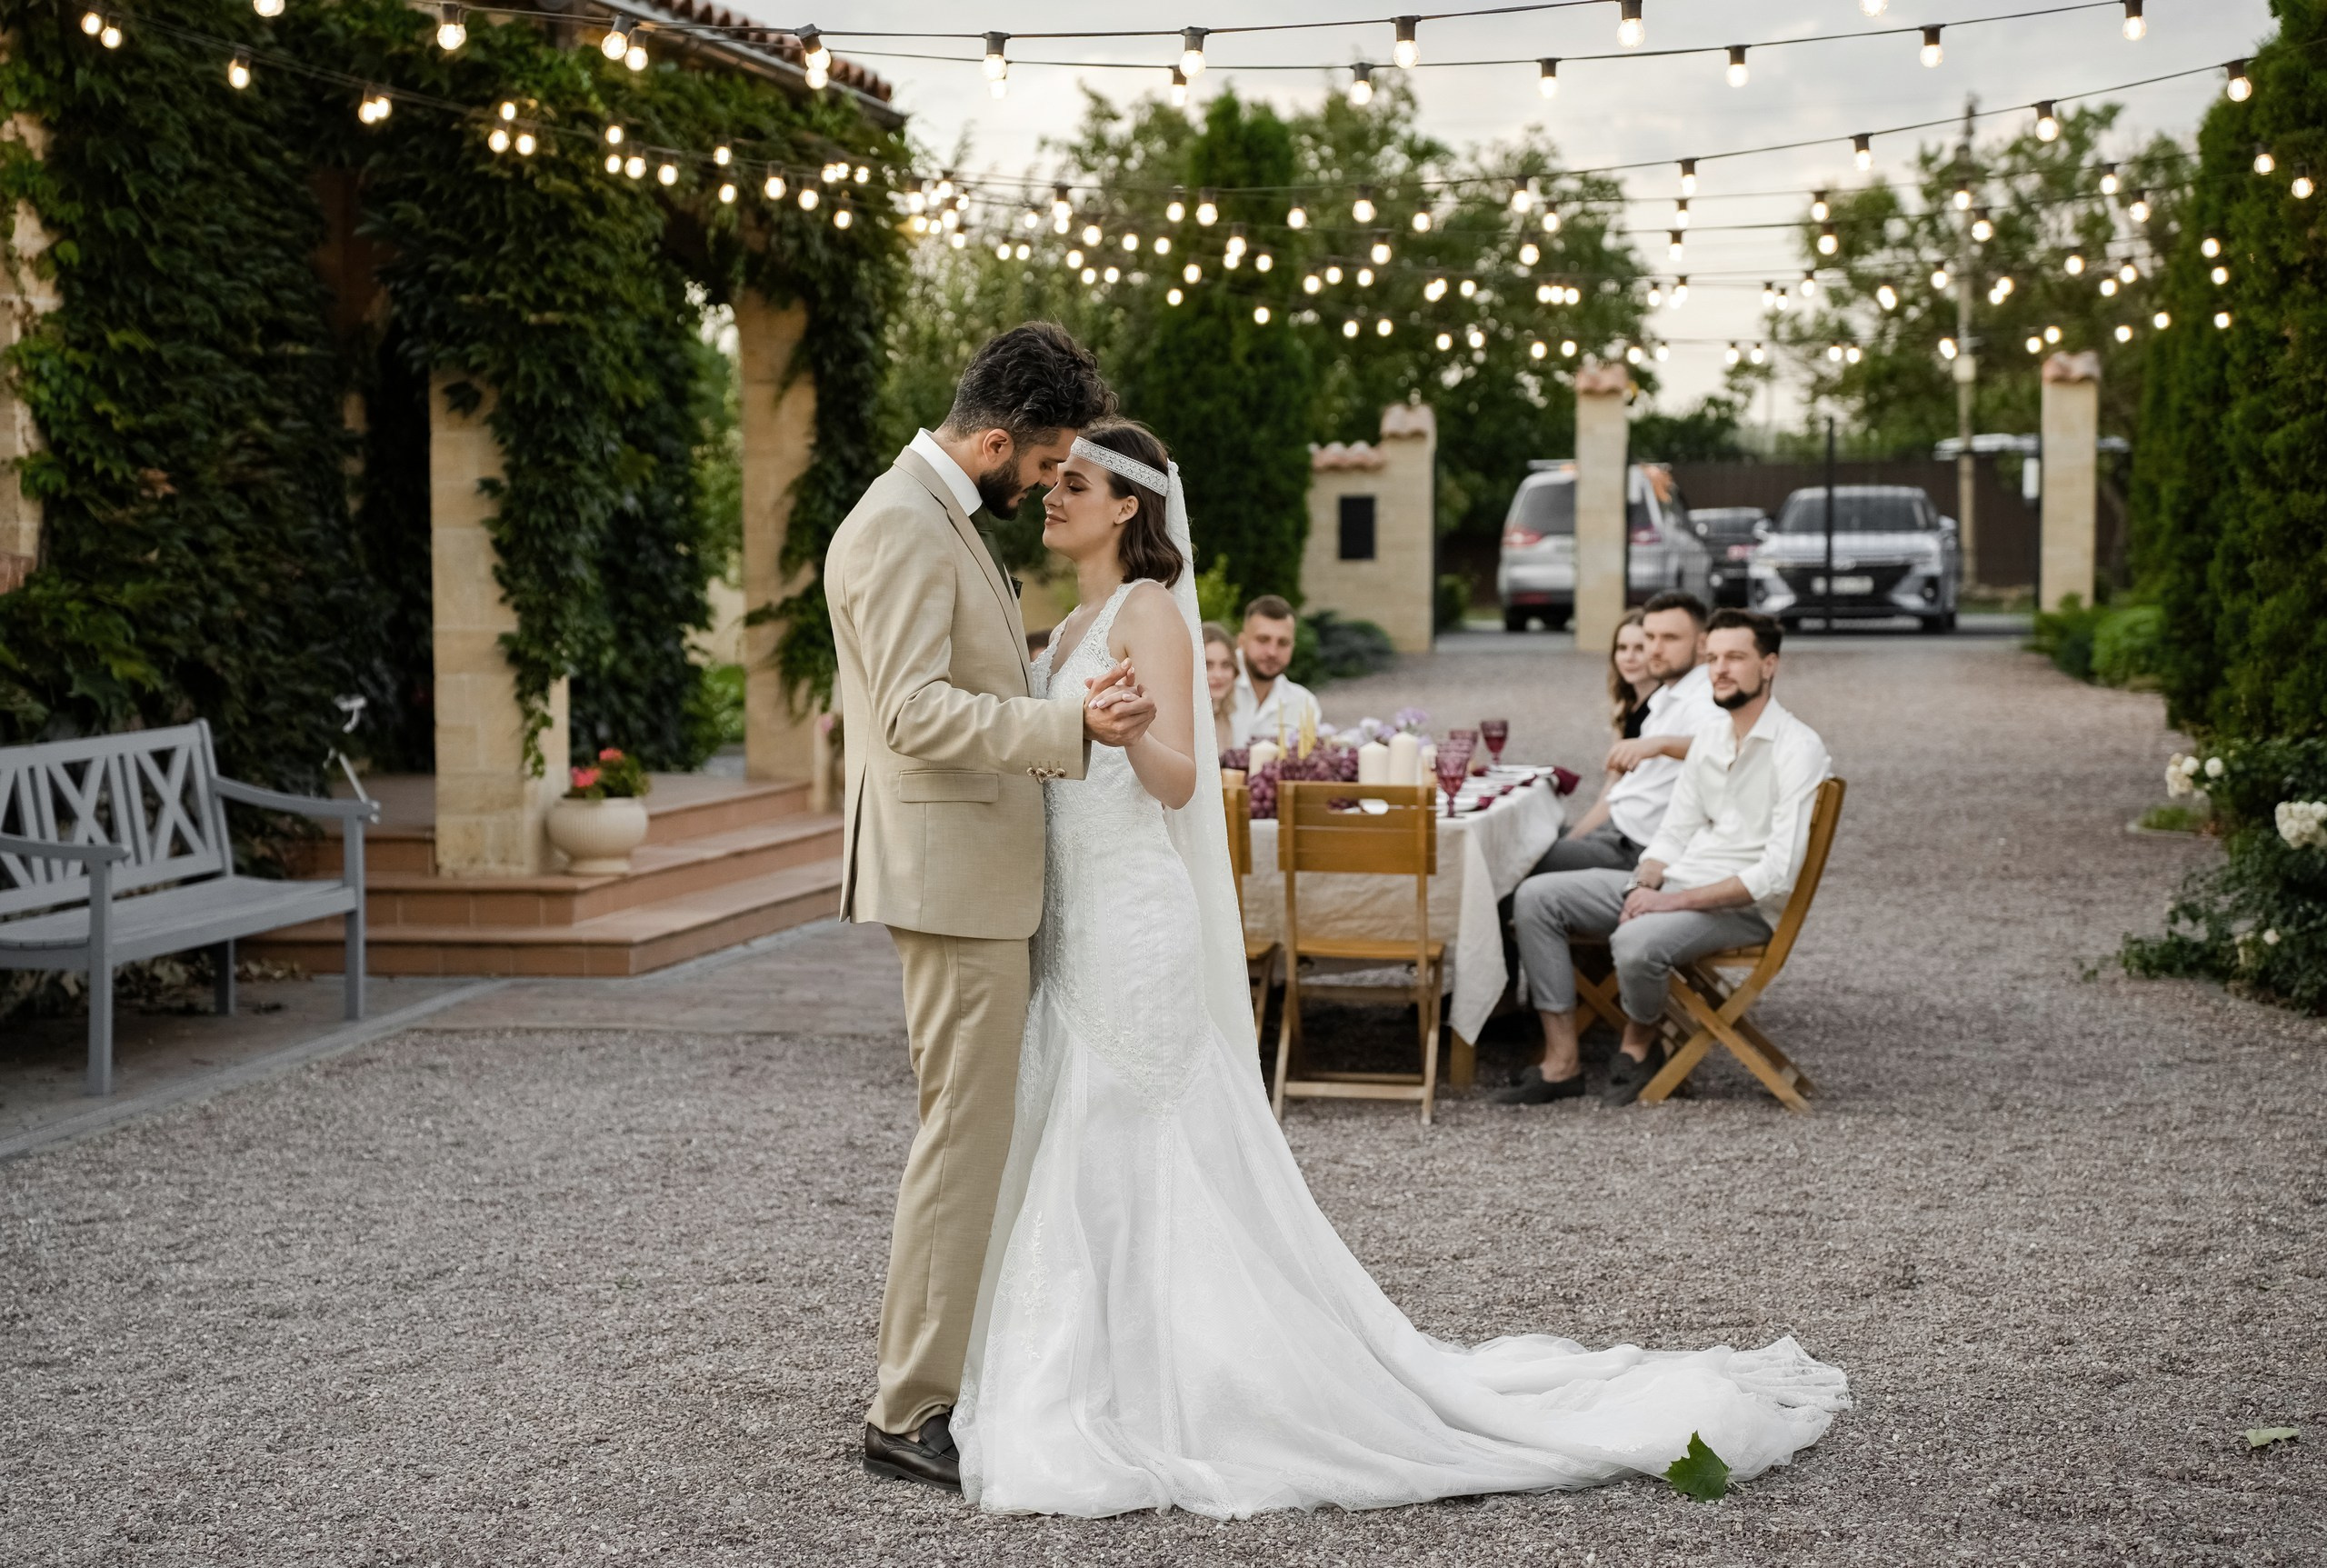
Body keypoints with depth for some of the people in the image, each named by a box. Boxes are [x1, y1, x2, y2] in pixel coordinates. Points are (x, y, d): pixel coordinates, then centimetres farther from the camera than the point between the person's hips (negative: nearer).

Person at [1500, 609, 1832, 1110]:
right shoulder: (1711, 736, 12)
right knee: (1536, 896, -7)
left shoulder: (1798, 748, -14)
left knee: (1635, 942, -37)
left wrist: (1677, 901, -22)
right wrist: (1644, 885, -9)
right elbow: (1675, 832, 14)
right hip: (1677, 882, 8)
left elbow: (1777, 874, -21)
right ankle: (1562, 1062, -10)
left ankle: (1638, 1046, -3)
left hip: (1743, 907, -8)